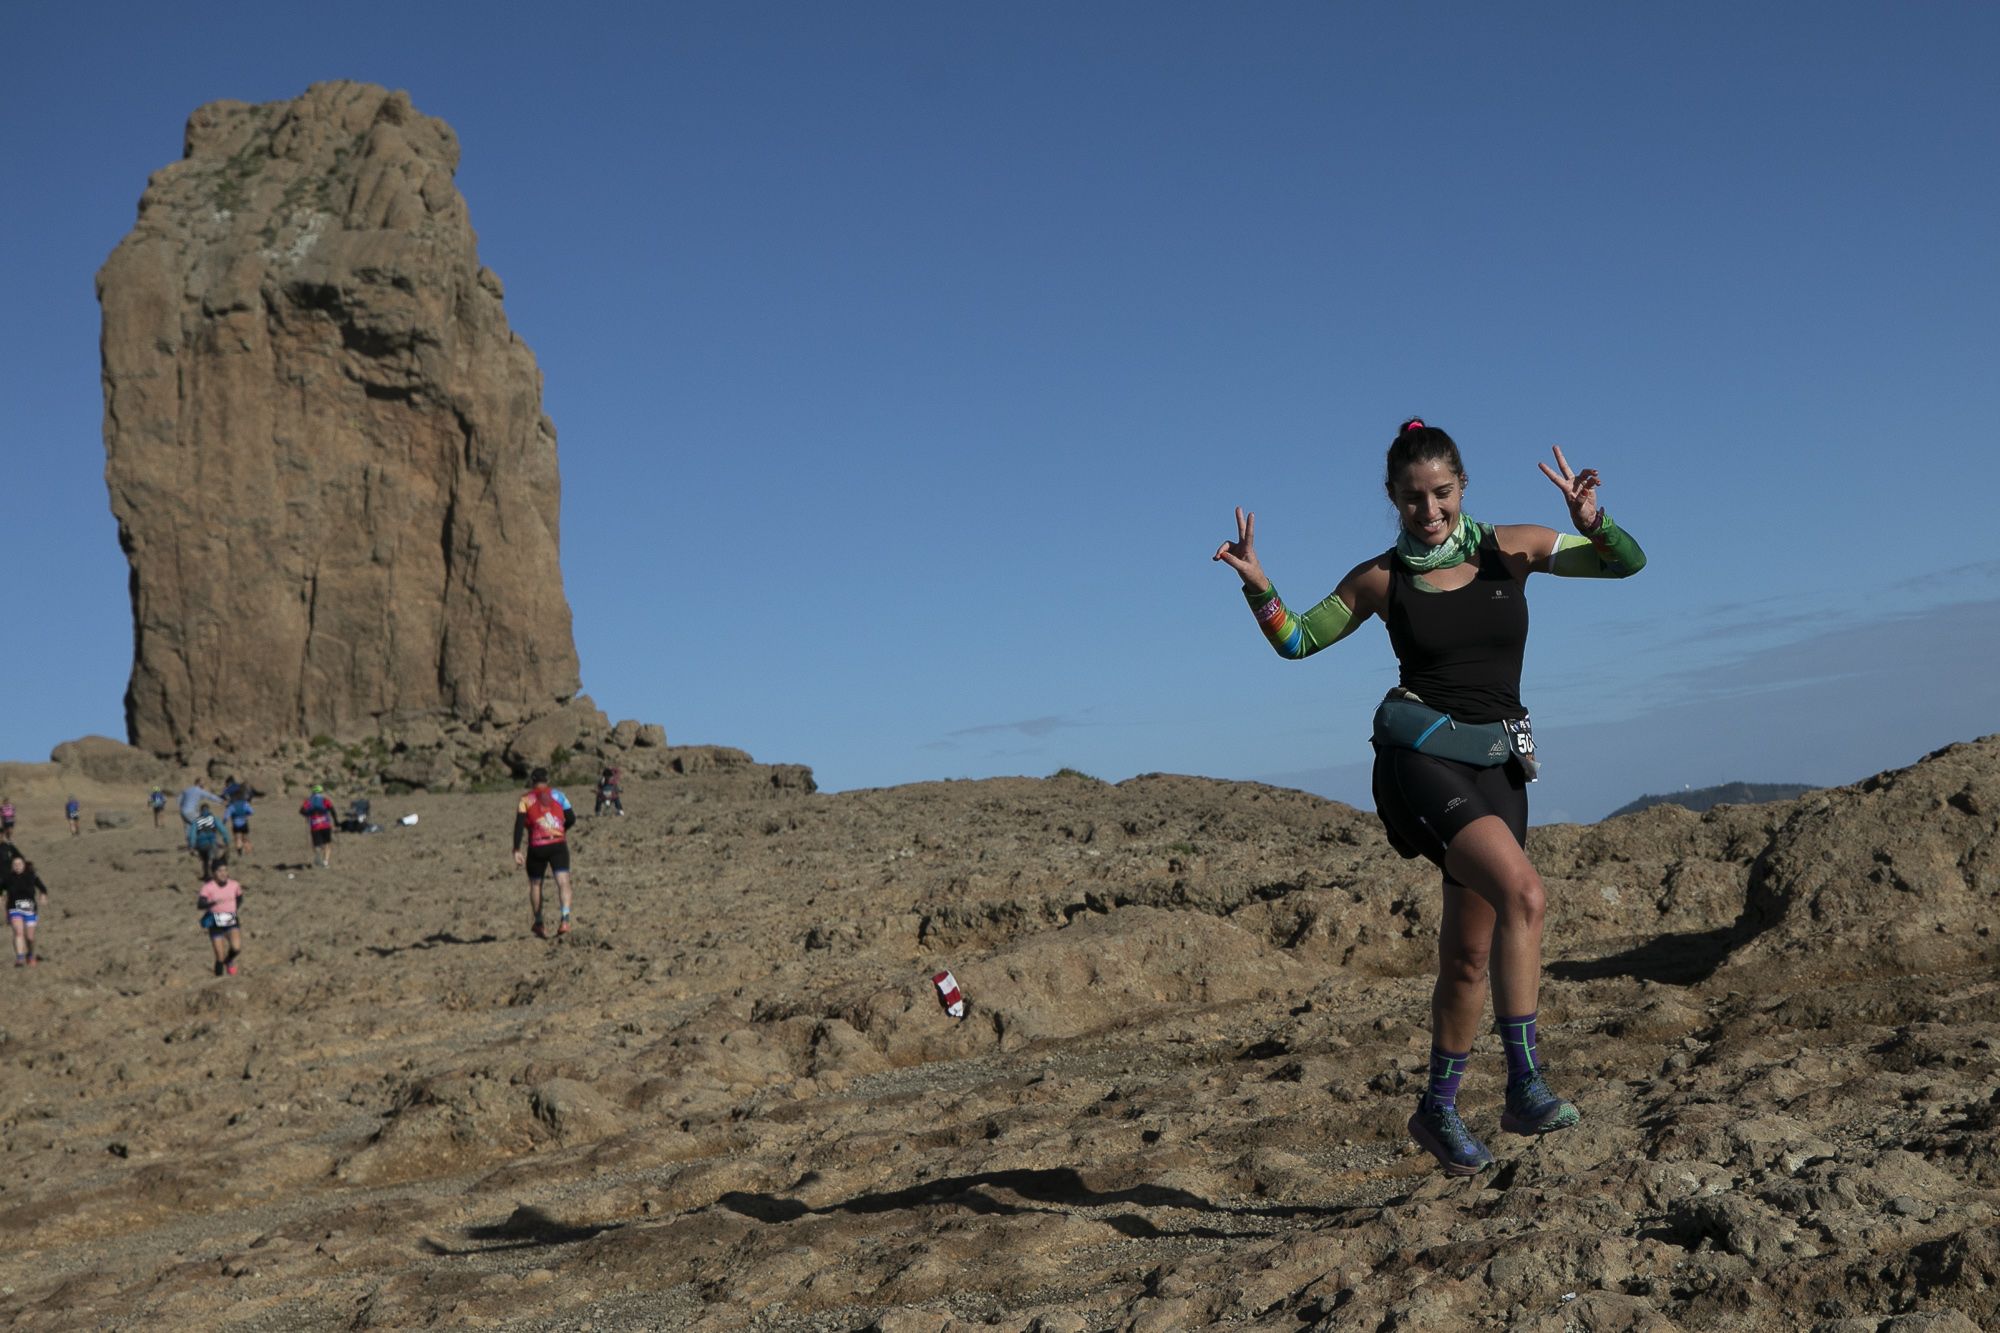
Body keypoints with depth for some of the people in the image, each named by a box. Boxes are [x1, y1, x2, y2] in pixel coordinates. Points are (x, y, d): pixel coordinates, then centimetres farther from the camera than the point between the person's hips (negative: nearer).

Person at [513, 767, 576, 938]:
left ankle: (539, 924, 25)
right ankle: (565, 919, -29)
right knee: (563, 881, -8)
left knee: (535, 884, 18)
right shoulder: (558, 795, 9)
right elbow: (571, 818, 5)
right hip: (558, 845, 0)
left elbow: (519, 825, -5)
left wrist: (516, 850, -9)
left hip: (537, 847, 0)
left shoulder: (525, 800, 7)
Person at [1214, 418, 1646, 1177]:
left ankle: (1438, 1109, 21)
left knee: (1470, 952, 6)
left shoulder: (1510, 550, 5)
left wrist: (1591, 522, -18)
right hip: (1419, 753, -3)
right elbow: (1297, 641, 13)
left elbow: (1628, 562, 2)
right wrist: (1258, 586, -5)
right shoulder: (1381, 579, 3)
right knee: (1522, 894, -26)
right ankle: (1525, 1082, -21)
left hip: (1495, 764, 3)